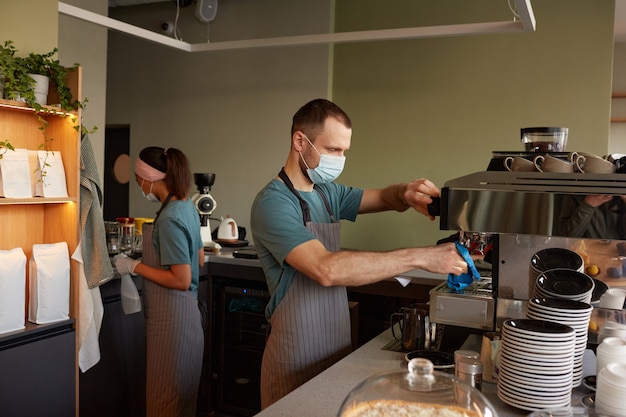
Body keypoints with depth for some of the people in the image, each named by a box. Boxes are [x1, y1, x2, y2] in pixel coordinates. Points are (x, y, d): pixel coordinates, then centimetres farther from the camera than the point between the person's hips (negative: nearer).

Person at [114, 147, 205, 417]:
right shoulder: (186, 205, 6)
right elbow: (199, 260, 16)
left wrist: (135, 267, -17)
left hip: (171, 316, -9)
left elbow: (181, 280, -24)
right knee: (180, 393, 22)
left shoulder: (170, 218, -22)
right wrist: (151, 257, 17)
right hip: (184, 310, 9)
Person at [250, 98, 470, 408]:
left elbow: (384, 198, 8)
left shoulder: (328, 193, 6)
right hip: (297, 359, -7)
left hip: (338, 348, 7)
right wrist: (419, 257, -32)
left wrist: (406, 193, -17)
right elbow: (326, 269, -32)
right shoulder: (273, 203, -20)